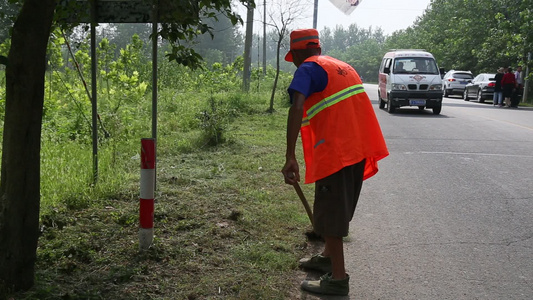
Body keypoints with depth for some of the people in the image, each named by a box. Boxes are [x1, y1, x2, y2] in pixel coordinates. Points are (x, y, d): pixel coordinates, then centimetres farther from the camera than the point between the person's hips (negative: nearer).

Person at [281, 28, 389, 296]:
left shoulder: (308, 69, -6)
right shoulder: (343, 66, 20)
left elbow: (297, 108, -23)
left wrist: (290, 158, -28)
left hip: (335, 151, -9)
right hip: (360, 147, 9)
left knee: (329, 213, 3)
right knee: (340, 208, 23)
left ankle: (338, 279, 11)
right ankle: (328, 257, 40)